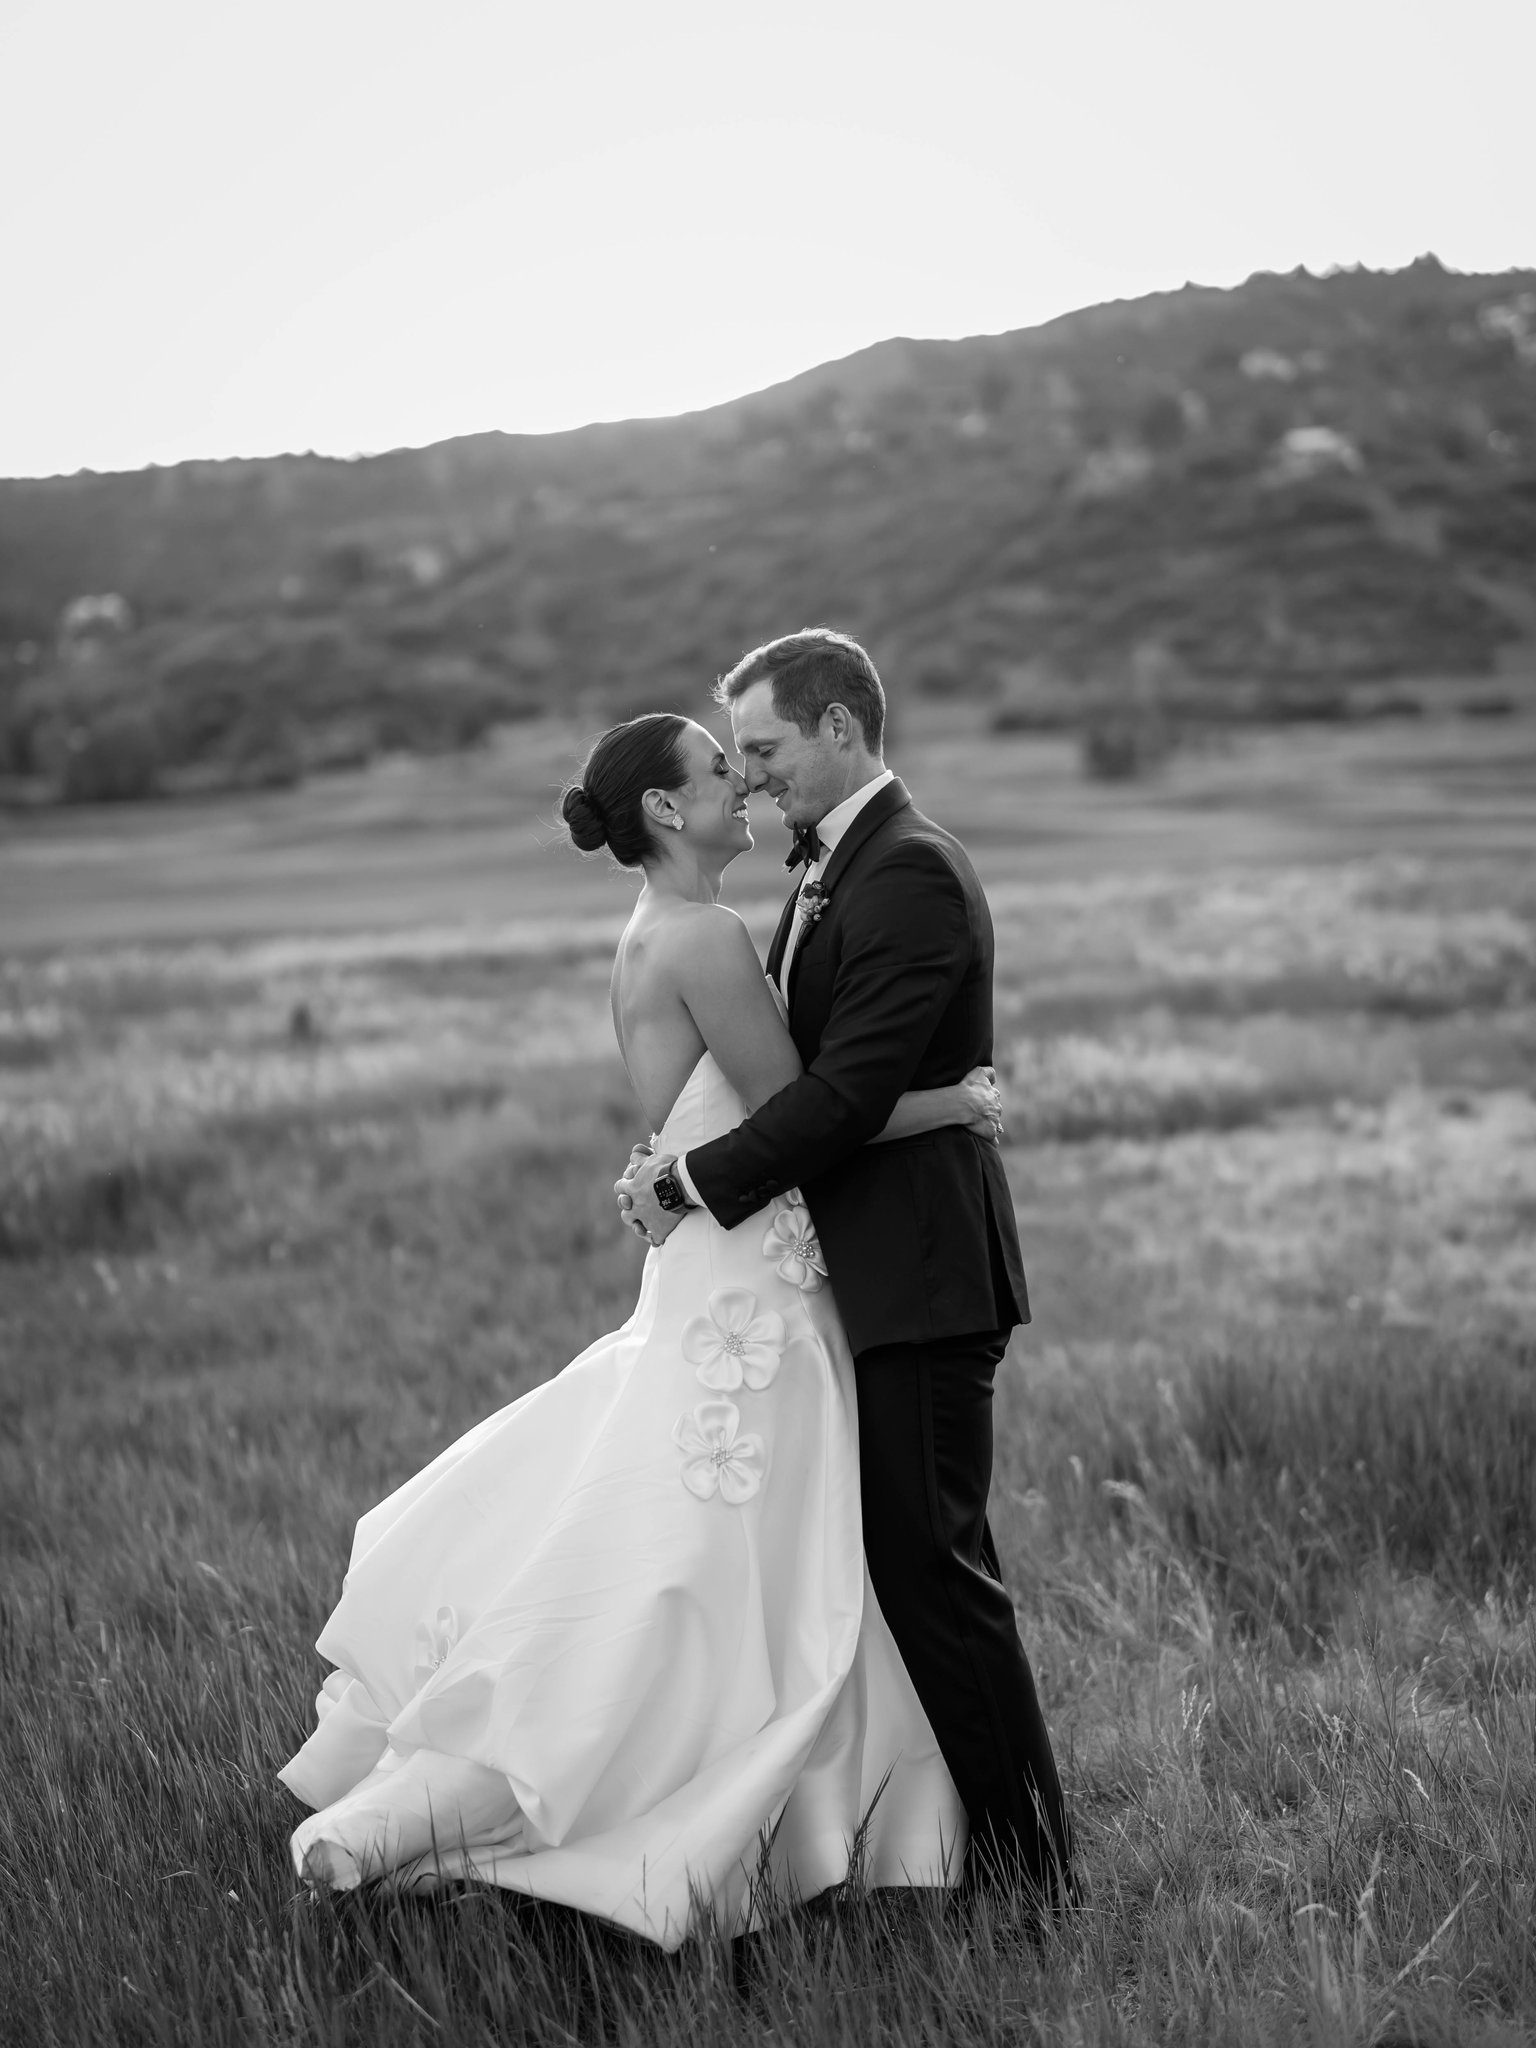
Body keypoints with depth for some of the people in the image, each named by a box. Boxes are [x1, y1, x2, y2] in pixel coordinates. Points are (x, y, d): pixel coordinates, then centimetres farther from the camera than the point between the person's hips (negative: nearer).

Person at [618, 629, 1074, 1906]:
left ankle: (1031, 1866, 7)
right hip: (870, 1272, 10)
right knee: (891, 1555, 13)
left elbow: (848, 1090, -22)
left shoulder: (910, 870, -16)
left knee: (933, 1563, -4)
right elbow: (791, 1058, 16)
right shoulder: (833, 868, 16)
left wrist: (698, 1183, -14)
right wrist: (688, 1163, 0)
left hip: (923, 1274, -9)